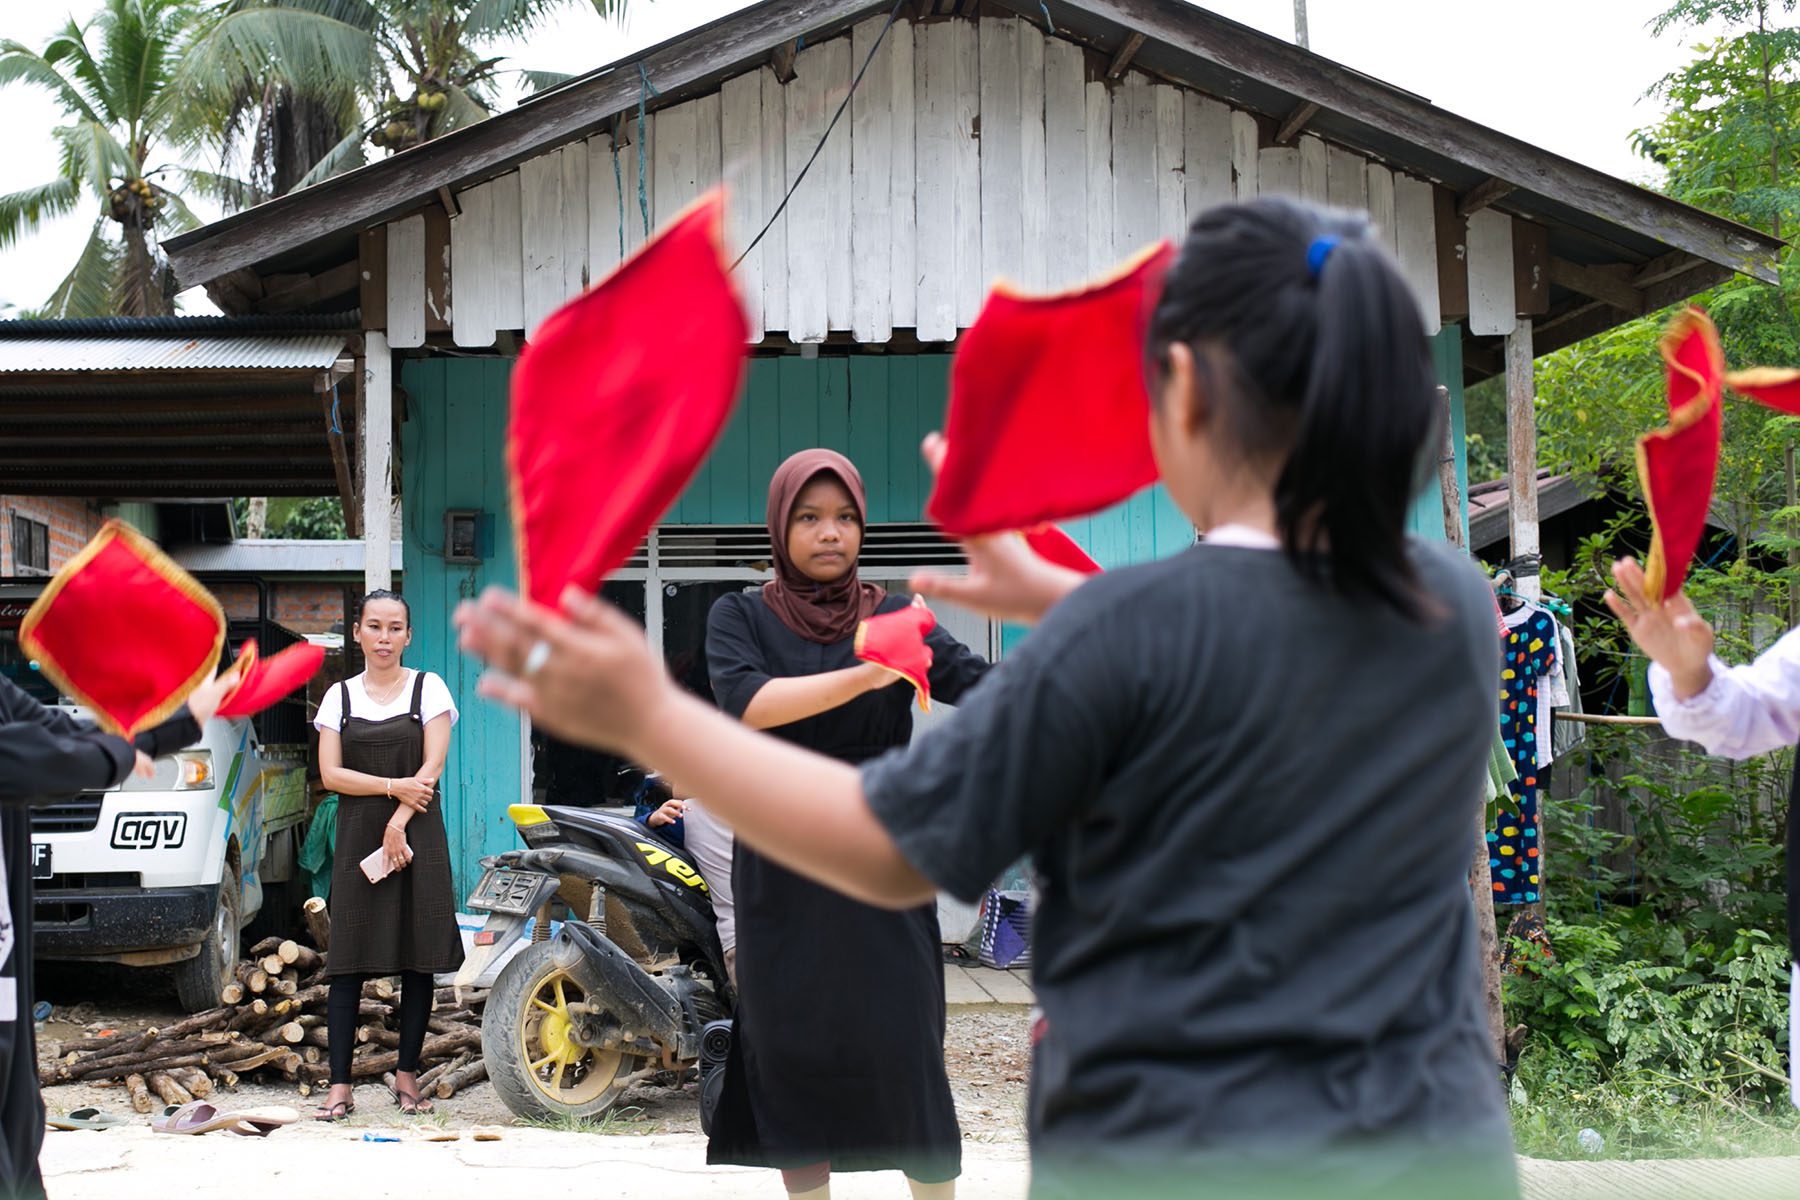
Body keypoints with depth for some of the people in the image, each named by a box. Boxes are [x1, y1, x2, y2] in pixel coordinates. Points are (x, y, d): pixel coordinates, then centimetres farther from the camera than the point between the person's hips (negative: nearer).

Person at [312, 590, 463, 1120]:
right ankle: (339, 1085, -4)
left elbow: (433, 767, -3)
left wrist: (398, 823, -12)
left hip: (417, 836, -1)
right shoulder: (340, 696, 10)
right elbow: (330, 773, 1)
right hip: (357, 837, 1)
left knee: (418, 961, 0)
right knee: (348, 963, -4)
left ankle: (407, 1074, 11)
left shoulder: (428, 688, 5)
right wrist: (393, 786, -11)